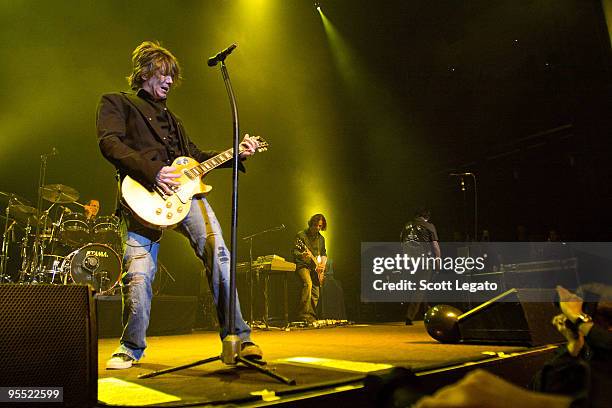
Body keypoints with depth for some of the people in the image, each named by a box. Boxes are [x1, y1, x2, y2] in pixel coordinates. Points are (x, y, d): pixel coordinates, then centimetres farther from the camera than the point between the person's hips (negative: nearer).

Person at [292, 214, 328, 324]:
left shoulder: (321, 238, 12)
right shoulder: (301, 235, -7)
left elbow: (324, 253, 24)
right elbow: (295, 252, -12)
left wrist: (323, 263, 5)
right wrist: (301, 256, -34)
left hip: (315, 267, 7)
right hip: (302, 265, -6)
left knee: (316, 293, 2)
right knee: (308, 283, -31)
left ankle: (311, 317, 16)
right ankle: (304, 314, -28)